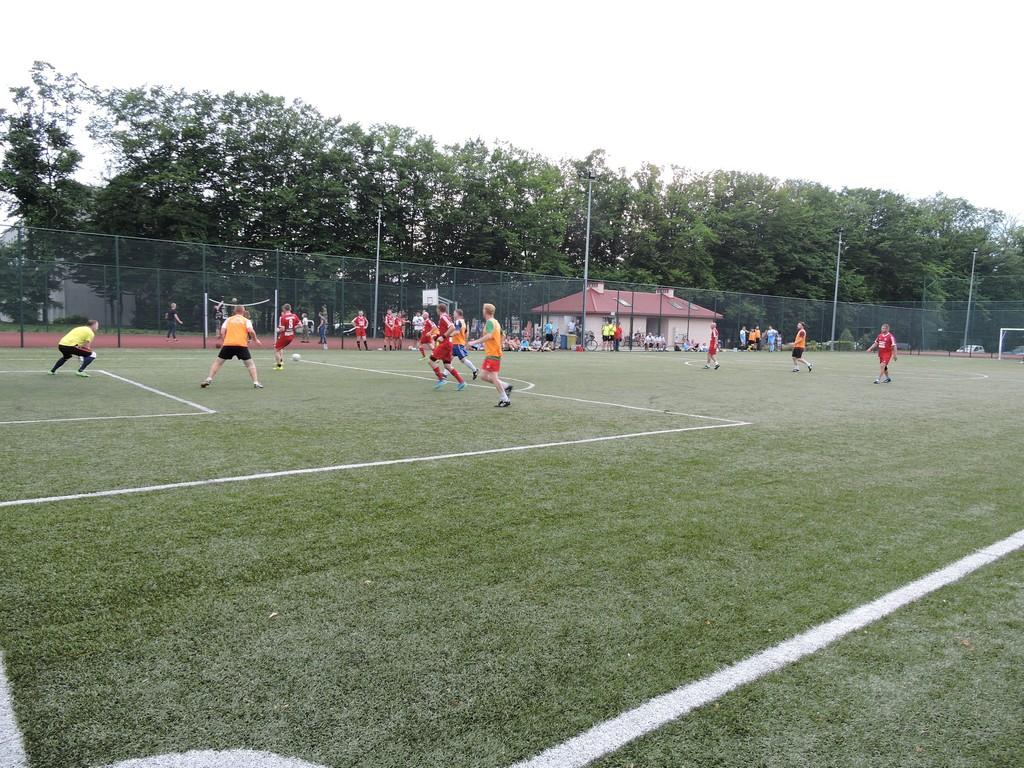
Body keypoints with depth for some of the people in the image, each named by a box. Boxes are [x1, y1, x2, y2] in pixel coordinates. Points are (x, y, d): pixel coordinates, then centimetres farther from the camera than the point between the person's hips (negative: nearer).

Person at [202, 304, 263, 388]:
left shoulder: (228, 319, 17)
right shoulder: (246, 320, 12)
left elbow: (222, 332, 7)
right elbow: (251, 331, -5)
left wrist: (222, 340, 21)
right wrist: (256, 340, 8)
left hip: (228, 344, 2)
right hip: (242, 345, -1)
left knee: (217, 362, 15)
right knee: (251, 363, 8)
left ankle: (209, 379, 6)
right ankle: (256, 383, -3)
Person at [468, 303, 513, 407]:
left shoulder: (489, 322, -13)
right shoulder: (496, 322, 16)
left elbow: (489, 336, -28)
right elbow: (502, 336, 22)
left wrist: (475, 342, -24)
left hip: (492, 354, -10)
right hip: (493, 353, 10)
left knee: (493, 377, -8)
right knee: (485, 376, 11)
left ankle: (505, 400, -6)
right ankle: (506, 387, 12)